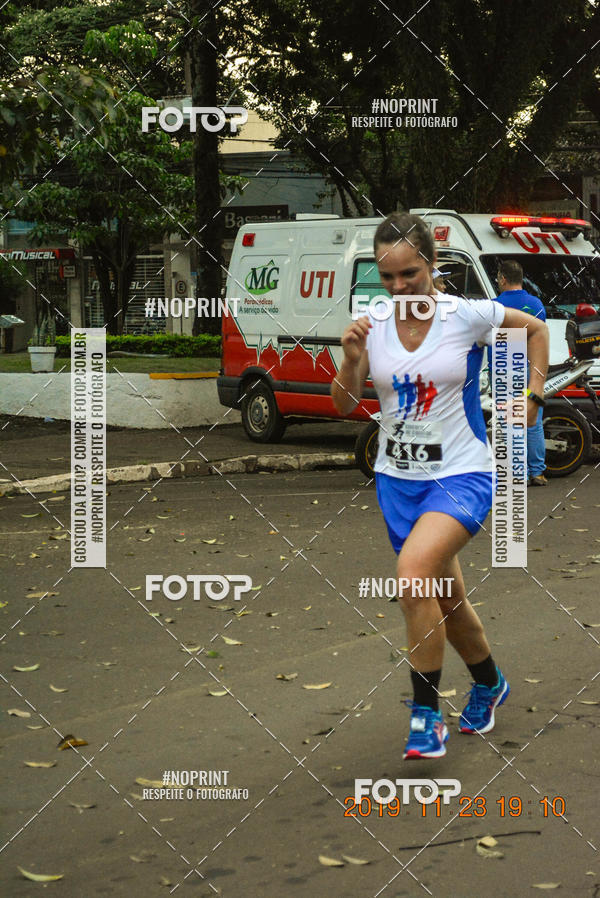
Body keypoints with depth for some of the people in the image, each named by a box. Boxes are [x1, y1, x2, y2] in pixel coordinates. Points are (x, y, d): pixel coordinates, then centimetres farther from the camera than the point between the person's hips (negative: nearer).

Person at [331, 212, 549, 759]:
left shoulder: (469, 316, -10)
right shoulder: (373, 326, -2)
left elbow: (535, 328, 8)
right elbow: (344, 405, 1)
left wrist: (532, 395, 1)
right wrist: (351, 361, -17)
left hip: (461, 476, -5)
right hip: (398, 480, 5)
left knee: (414, 573, -28)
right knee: (446, 598, 16)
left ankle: (427, 716, -16)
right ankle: (489, 684, 44)